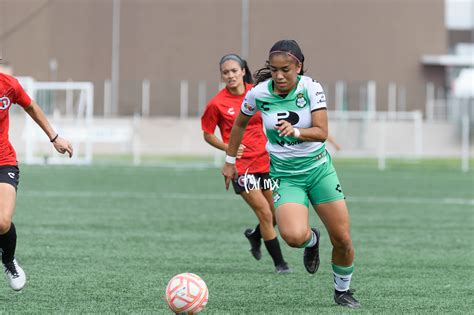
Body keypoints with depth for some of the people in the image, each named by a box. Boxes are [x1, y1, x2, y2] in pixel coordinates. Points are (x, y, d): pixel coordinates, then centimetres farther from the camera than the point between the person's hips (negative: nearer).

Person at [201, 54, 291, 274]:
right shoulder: (217, 103, -8)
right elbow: (207, 134, 2)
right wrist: (227, 147, -14)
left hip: (266, 161, 4)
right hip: (241, 165, -4)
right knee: (265, 214, -9)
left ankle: (255, 236, 40)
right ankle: (279, 263, 5)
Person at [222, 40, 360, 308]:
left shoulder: (312, 89, -13)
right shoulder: (258, 94, -10)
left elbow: (322, 133, -21)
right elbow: (240, 124, 10)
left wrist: (296, 132, -39)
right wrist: (230, 161, 14)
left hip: (318, 168, 1)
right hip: (284, 175, -1)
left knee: (343, 240, -3)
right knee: (294, 235, -27)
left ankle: (343, 291, 26)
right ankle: (312, 240, 11)